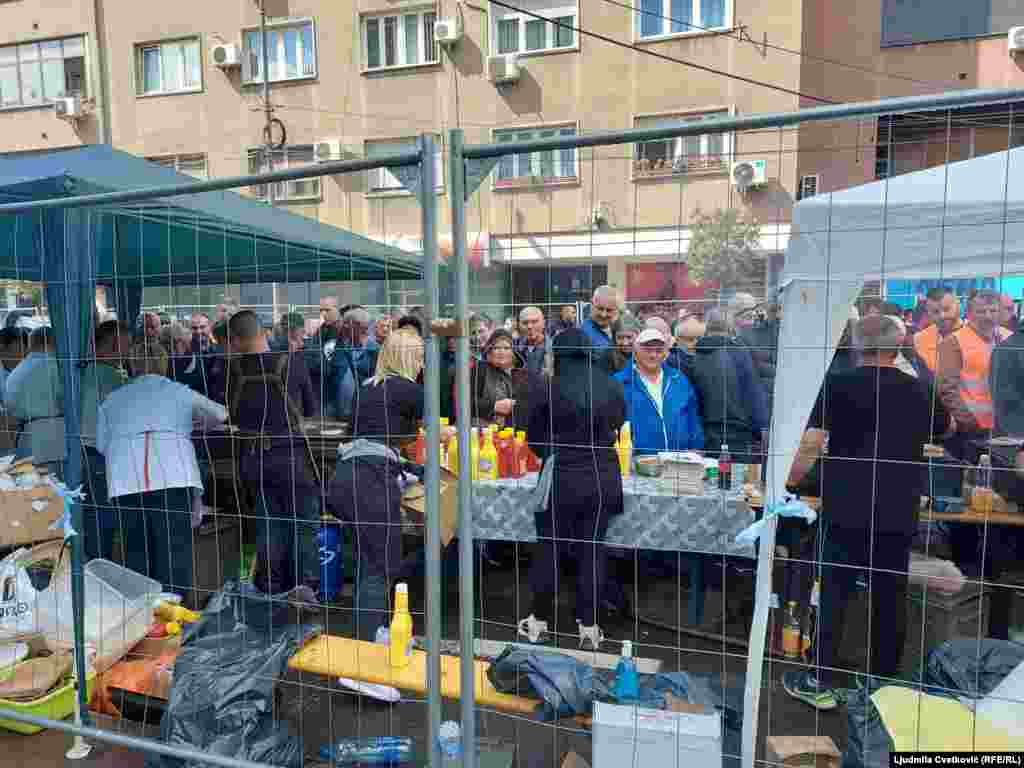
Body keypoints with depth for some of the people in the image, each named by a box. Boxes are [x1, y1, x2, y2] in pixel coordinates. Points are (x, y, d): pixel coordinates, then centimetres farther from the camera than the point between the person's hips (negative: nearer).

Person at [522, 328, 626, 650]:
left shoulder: (547, 388, -10)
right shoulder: (612, 387, -1)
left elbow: (534, 437, 0)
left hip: (562, 478, -2)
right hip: (604, 478, 3)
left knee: (548, 549, 12)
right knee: (592, 551, 12)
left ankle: (540, 621, 25)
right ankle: (589, 627, 20)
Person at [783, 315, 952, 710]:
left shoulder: (839, 384, -6)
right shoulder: (919, 391, 6)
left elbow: (811, 443, -12)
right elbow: (945, 428, 27)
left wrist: (789, 483, -1)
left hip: (846, 511, -3)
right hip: (898, 515, 3)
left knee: (832, 596, 5)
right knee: (889, 600, 13)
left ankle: (820, 682, 10)